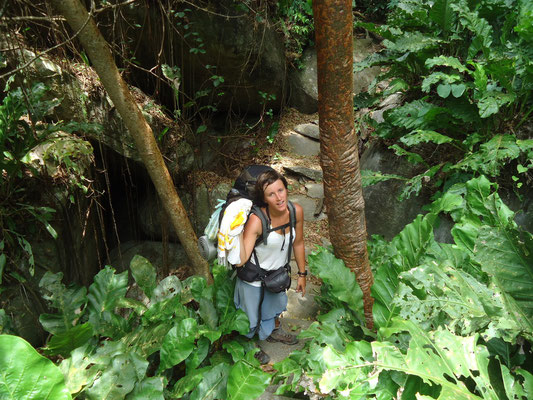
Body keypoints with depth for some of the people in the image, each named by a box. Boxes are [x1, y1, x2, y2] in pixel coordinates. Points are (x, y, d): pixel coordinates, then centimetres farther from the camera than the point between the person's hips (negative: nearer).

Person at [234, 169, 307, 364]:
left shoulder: (296, 211, -21)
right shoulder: (256, 220, -36)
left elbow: (298, 243, -3)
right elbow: (240, 260, -41)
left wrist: (302, 274, 5)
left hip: (277, 274, 5)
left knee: (276, 305, 34)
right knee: (251, 316, 21)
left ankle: (274, 332, 68)